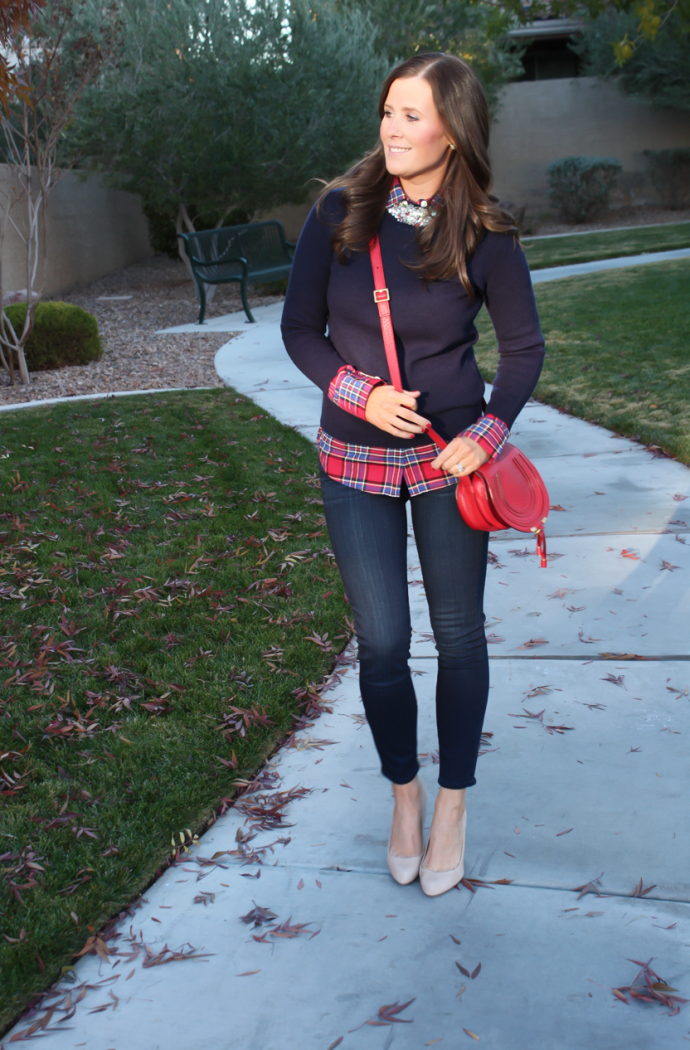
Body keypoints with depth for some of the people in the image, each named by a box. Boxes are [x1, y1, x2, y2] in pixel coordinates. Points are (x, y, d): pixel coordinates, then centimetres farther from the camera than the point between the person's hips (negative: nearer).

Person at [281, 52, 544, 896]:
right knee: (382, 644, 4)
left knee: (458, 634, 11)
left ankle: (453, 802, 32)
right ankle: (404, 795, 30)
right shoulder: (339, 211, -5)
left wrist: (489, 432, -13)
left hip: (449, 461, 0)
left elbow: (524, 346, 2)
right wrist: (359, 393, -16)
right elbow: (299, 327, 0)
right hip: (356, 462, 1)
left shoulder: (485, 238, -8)